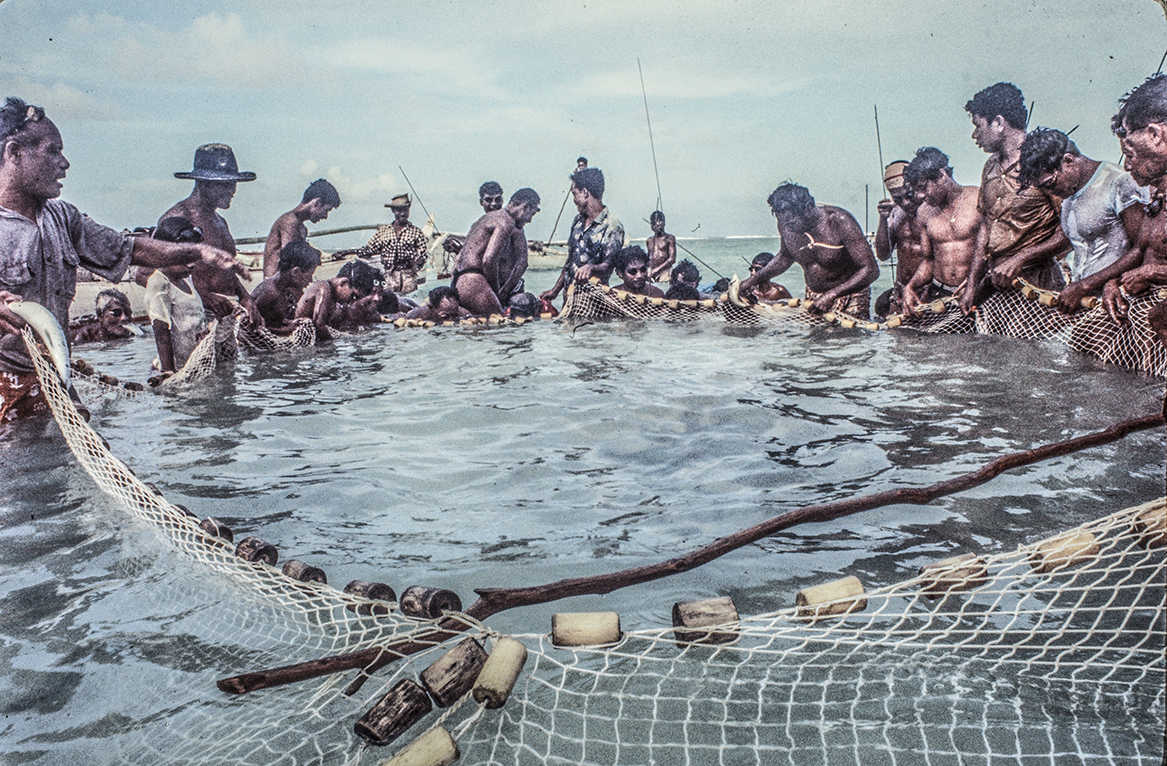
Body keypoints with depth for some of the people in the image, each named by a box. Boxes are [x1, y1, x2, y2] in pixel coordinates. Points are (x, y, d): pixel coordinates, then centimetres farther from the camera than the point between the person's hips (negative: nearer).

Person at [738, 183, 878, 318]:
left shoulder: (839, 221, -24)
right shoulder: (785, 225, -10)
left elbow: (870, 270, -25)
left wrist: (832, 294, -34)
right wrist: (755, 279, 6)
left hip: (850, 295, -4)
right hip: (813, 296, 4)